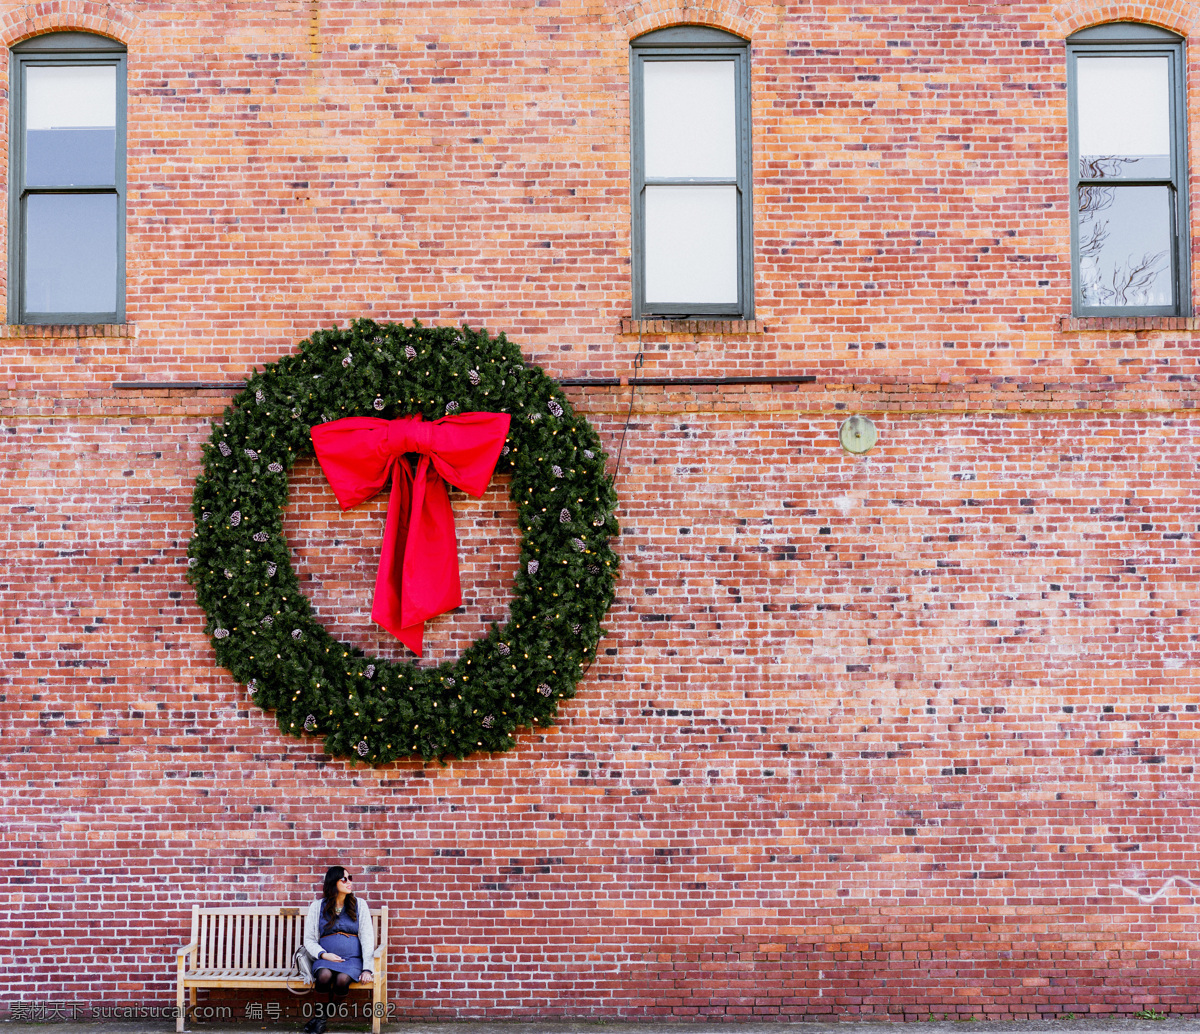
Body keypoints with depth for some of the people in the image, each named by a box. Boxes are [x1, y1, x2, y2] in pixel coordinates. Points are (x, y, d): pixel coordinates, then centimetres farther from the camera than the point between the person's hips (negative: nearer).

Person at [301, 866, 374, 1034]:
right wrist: (323, 954, -10)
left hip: (353, 959, 0)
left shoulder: (359, 905, 10)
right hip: (325, 959, 0)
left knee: (343, 979, -34)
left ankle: (322, 1016, -9)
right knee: (324, 975, -36)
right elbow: (309, 939, 10)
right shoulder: (318, 906, 10)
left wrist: (367, 969, -7)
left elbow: (367, 938, 5)